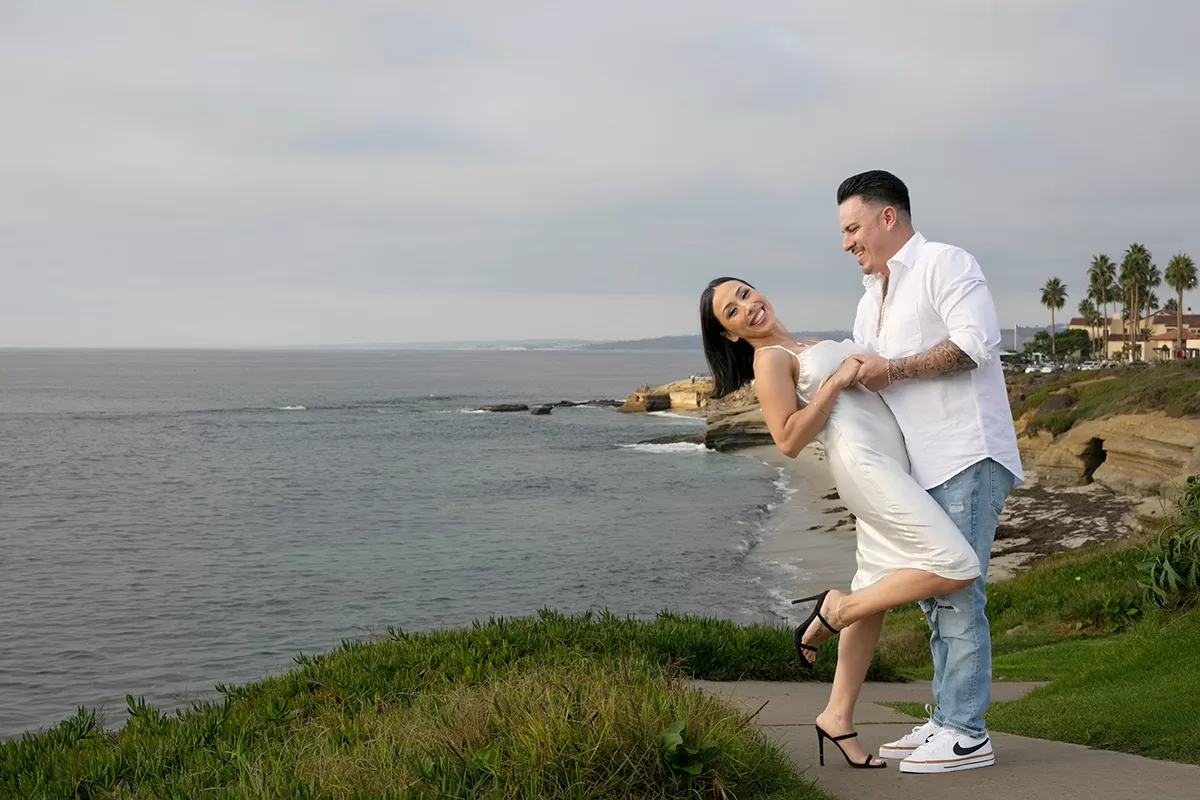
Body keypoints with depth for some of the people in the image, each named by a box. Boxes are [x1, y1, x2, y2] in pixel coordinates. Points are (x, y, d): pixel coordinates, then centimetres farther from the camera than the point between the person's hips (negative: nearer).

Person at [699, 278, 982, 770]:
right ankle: (835, 609, -5)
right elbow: (789, 442, -14)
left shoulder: (812, 348, 23)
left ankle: (838, 719, 14)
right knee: (955, 567, -17)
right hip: (863, 464, -9)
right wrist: (837, 381, -13)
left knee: (875, 596, 8)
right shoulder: (769, 360, -3)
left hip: (891, 465, 9)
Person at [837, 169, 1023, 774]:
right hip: (924, 467, 9)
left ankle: (966, 733, -8)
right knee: (934, 594, 10)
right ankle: (945, 720, 17)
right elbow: (858, 378, 30)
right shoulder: (870, 302, 23)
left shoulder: (944, 264, -4)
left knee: (956, 591, -11)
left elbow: (977, 342, -18)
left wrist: (891, 369, -14)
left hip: (967, 457, -9)